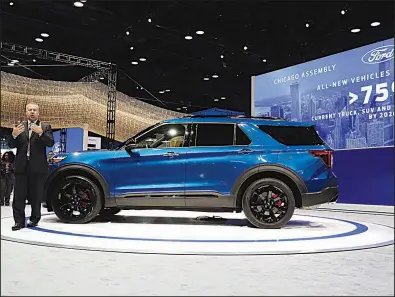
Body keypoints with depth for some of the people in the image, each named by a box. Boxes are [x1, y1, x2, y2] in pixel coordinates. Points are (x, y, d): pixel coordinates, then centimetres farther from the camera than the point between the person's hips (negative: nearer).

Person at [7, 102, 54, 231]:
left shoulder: (45, 127, 6)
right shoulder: (19, 126, 12)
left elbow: (50, 143, -8)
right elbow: (11, 145, 7)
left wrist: (40, 133, -24)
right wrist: (14, 135, -15)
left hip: (38, 167, -2)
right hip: (21, 166, 2)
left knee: (36, 195, 6)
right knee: (19, 195, 0)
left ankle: (34, 219, 18)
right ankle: (19, 221, 5)